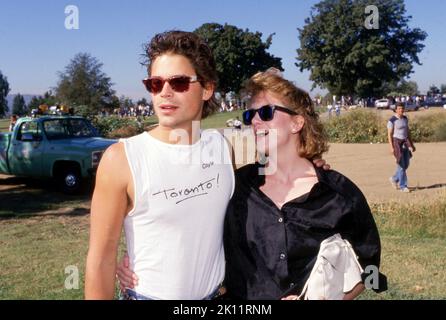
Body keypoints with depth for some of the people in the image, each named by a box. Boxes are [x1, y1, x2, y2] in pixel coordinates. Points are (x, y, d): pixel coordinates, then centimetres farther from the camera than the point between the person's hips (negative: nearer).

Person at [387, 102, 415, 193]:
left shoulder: (405, 118, 10)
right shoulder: (392, 120, -11)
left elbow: (408, 131, 16)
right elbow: (389, 134, -13)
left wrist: (412, 144, 13)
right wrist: (391, 147, -19)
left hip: (405, 143, 7)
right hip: (396, 143, -7)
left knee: (406, 164, 8)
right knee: (401, 164, -7)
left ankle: (394, 179, 30)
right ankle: (403, 186, 1)